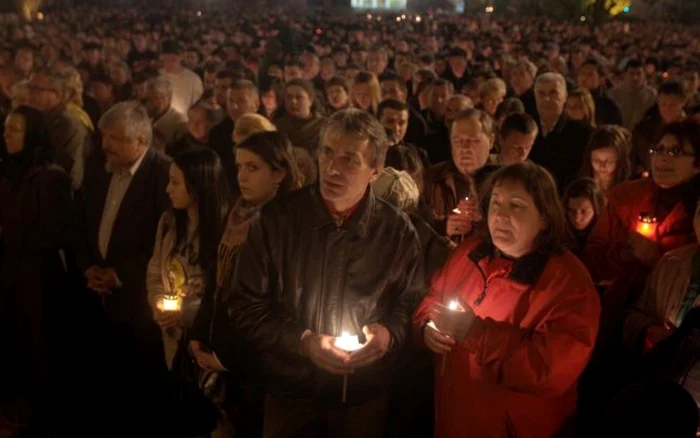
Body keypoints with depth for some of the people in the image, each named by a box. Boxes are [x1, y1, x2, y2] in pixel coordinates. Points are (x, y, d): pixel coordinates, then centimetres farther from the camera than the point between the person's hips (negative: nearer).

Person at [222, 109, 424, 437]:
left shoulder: (397, 231, -7)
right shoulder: (275, 219, -11)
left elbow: (411, 304, 5)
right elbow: (245, 307, -8)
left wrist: (388, 333, -16)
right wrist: (303, 342, -19)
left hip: (364, 394, 1)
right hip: (290, 389, -1)